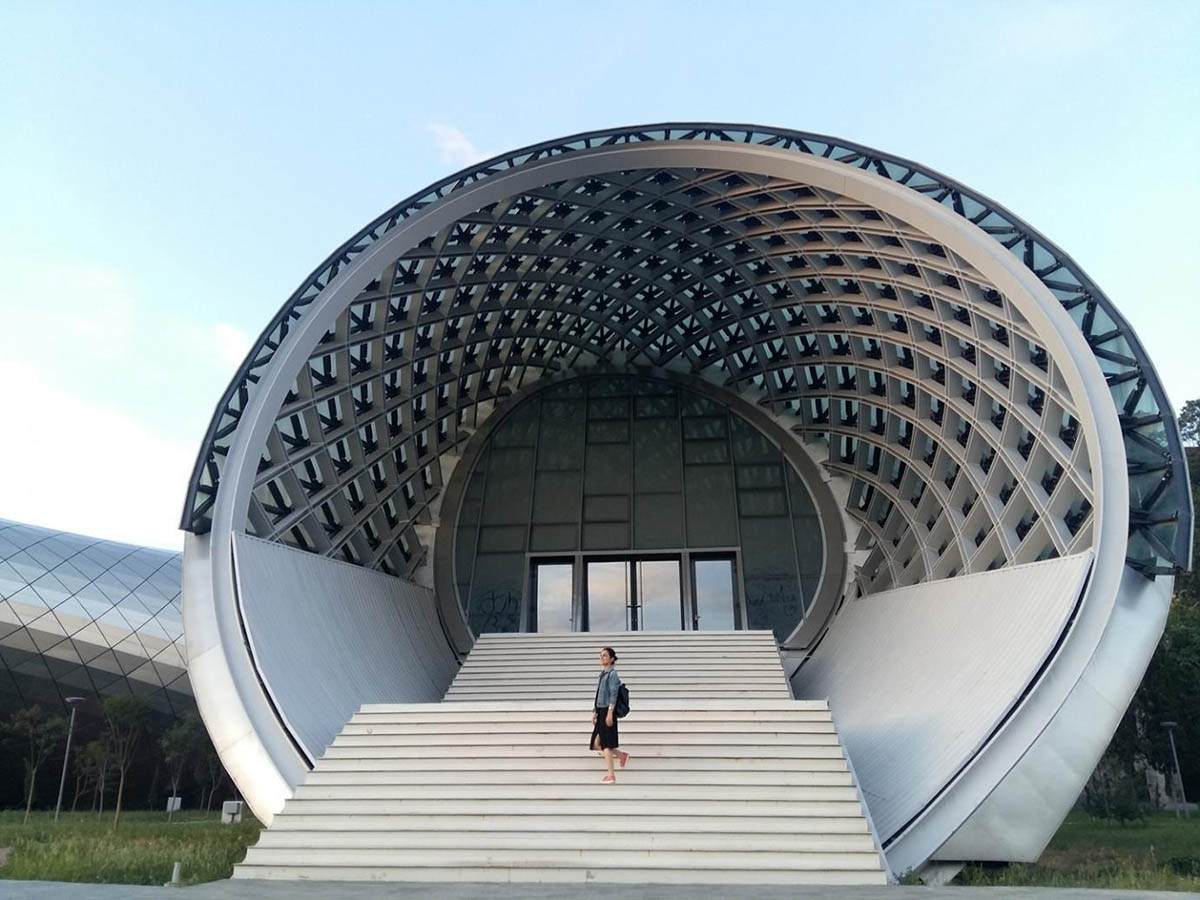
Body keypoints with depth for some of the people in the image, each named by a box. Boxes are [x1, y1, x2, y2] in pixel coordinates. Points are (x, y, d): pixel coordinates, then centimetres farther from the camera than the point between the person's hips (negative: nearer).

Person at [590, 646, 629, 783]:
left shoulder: (612, 674, -9)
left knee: (606, 744, -4)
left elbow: (613, 695, -16)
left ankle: (611, 776, 3)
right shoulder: (602, 674, 17)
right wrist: (595, 713, 17)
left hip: (608, 711, -9)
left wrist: (610, 713, -21)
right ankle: (622, 755, 24)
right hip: (601, 711, 9)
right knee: (596, 744, 9)